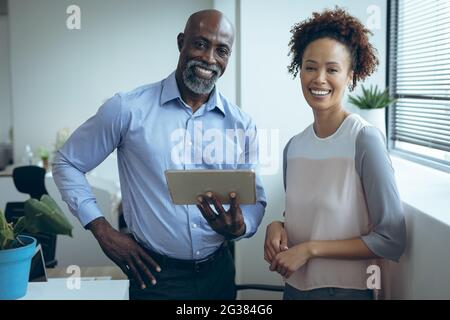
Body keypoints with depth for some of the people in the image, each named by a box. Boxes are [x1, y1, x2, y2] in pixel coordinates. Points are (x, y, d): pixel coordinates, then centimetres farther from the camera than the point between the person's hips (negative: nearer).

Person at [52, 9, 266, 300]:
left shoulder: (241, 124, -1)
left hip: (219, 272, 4)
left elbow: (255, 198, 4)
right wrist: (103, 231, -8)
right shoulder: (128, 109, -10)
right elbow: (67, 163, 0)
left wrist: (239, 227, -19)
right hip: (156, 276, -3)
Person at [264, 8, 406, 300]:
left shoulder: (366, 140, -17)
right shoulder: (293, 147, 0)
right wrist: (278, 227, -6)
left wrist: (311, 248, -17)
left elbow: (392, 239, -16)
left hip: (345, 290, -5)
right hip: (294, 286, 5)